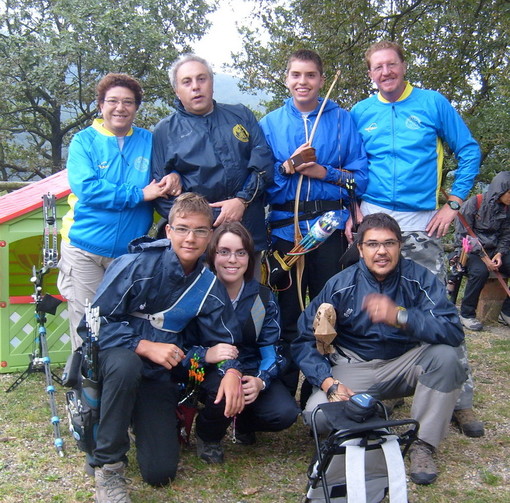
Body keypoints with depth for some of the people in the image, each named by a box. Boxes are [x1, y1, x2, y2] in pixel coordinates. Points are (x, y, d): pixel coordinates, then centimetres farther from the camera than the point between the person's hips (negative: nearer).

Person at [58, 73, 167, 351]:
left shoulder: (148, 141, 8)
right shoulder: (84, 141, 1)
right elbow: (85, 188, -14)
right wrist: (139, 194, -15)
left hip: (131, 251, 2)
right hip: (84, 247, -2)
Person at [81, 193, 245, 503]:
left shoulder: (209, 286, -5)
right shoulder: (137, 265, -18)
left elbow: (224, 340, 0)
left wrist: (232, 370, -22)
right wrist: (145, 347, -29)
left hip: (160, 376, 3)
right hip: (114, 358, -3)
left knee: (160, 473, -8)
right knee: (127, 365, -41)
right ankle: (108, 465, -20)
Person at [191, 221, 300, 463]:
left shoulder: (263, 297, -2)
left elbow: (271, 350, -6)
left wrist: (261, 381, -27)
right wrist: (205, 354, -36)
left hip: (251, 372, 3)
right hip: (208, 373, -3)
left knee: (285, 413, -22)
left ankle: (243, 423, 15)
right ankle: (207, 436, -1)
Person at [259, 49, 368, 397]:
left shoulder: (342, 120, 9)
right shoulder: (270, 123, 12)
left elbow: (360, 175, 4)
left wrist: (325, 172, -11)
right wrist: (288, 166, -11)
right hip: (285, 226, 1)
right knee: (286, 311, 5)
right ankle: (283, 393, 17)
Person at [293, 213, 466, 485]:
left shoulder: (419, 278, -13)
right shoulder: (340, 286, -11)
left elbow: (454, 333, -25)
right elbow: (305, 340, -9)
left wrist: (400, 316, -39)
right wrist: (328, 383, -24)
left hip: (406, 363, 1)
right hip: (355, 369, -1)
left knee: (445, 355, -29)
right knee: (317, 413, -27)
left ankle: (423, 445, -12)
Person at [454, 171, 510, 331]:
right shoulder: (474, 204, -10)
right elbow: (462, 236, -11)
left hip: (494, 250, 6)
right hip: (471, 250, -6)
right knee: (480, 270, -36)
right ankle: (466, 314, -19)